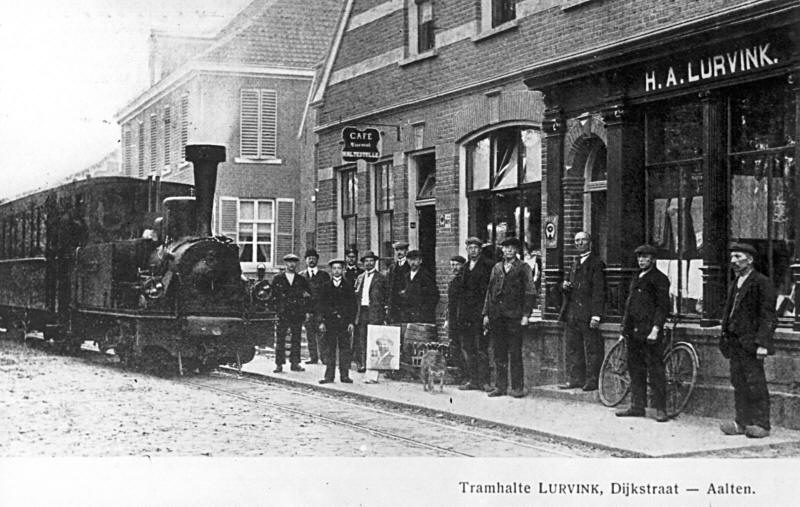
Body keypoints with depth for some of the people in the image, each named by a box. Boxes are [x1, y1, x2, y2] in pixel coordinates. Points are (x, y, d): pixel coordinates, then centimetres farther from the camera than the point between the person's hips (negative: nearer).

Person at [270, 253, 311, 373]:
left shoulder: (301, 280, 12)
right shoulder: (278, 279, 8)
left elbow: (308, 295, 9)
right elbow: (275, 296, 1)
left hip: (297, 314, 2)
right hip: (283, 314, -2)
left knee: (296, 340, 3)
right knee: (280, 339, -4)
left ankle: (295, 363, 9)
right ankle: (279, 364, -1)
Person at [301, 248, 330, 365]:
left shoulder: (324, 275, 9)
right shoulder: (301, 276, 12)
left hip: (320, 308, -2)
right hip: (307, 309, 2)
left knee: (321, 333, -7)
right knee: (310, 334, 3)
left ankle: (324, 357, -3)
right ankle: (313, 357, 8)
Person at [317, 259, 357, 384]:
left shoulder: (348, 286, 8)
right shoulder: (325, 287, 10)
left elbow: (353, 305, 5)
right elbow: (321, 306, 8)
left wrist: (352, 322, -3)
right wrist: (321, 321, -2)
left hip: (345, 322, -1)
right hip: (329, 322, 1)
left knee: (345, 349, -1)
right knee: (329, 350, -1)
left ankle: (344, 375, 3)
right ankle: (329, 375, 3)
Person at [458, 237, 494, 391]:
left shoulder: (488, 266, -3)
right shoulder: (465, 267, 17)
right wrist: (460, 311, 11)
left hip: (480, 311, -6)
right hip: (466, 313, 6)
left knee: (481, 348, -6)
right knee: (467, 348, 6)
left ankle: (484, 381, -1)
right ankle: (473, 380, 13)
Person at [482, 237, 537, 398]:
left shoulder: (523, 268, 3)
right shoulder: (496, 268, 16)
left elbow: (530, 293, -2)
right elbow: (489, 292, 17)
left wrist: (525, 315, -10)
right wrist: (486, 313, 10)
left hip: (514, 316, -4)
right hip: (496, 316, 4)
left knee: (515, 353, -4)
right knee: (499, 354, 7)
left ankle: (517, 387, 2)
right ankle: (501, 386, 13)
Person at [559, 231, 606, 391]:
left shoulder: (596, 263, -6)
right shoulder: (575, 263, 18)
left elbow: (599, 291, -11)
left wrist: (596, 315, -17)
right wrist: (565, 286, 5)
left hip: (588, 313, -8)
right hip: (572, 313, 8)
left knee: (592, 348, -1)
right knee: (572, 348, 10)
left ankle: (593, 381, 3)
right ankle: (575, 379, 16)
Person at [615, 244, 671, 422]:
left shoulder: (659, 279, -4)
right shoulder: (636, 279, 20)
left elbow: (663, 306, -11)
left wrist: (655, 329, -19)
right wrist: (624, 330, 19)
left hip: (650, 333, -8)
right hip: (634, 332, 8)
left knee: (655, 371, -5)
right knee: (635, 370, 10)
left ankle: (661, 409, -2)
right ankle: (637, 406, 16)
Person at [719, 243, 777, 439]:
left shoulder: (762, 283, -7)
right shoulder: (734, 284, 19)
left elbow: (768, 316, -12)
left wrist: (762, 343, -17)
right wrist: (725, 338, 16)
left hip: (751, 343, -8)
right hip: (734, 342, 8)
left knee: (755, 384, -5)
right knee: (738, 384, 7)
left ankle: (761, 424, 0)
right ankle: (742, 422, 12)